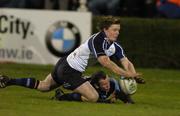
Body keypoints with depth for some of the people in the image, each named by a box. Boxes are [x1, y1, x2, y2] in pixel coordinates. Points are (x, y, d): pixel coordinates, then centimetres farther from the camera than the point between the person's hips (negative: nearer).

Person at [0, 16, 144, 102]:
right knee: (93, 97, -18)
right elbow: (105, 62, -34)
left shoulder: (115, 46, 2)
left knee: (43, 86, 28)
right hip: (70, 70, -10)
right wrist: (127, 74, -36)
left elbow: (126, 62, 1)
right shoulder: (98, 39, -24)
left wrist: (133, 74, -20)